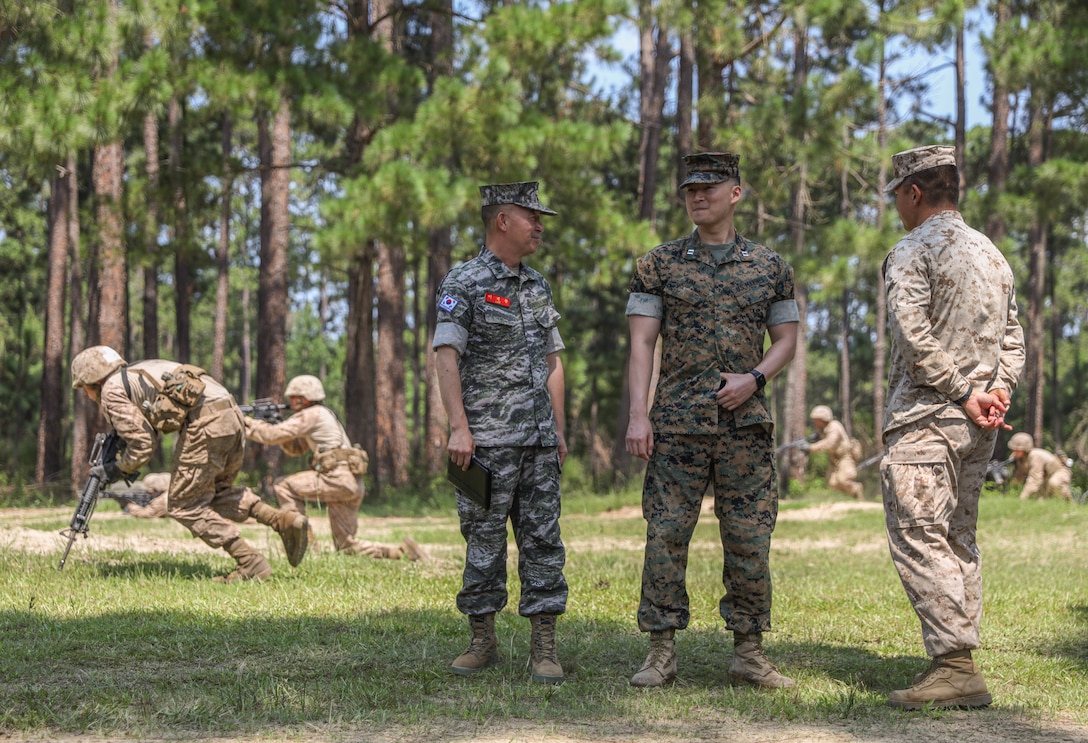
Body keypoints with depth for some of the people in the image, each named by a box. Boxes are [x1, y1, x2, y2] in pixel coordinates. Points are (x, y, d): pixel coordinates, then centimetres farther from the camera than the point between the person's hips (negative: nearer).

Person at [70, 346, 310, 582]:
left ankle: (251, 564, -1)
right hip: (232, 414, 9)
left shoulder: (112, 390, 5)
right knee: (217, 493, 25)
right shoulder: (139, 373, 31)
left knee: (184, 506, 4)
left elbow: (142, 445, 0)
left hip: (205, 424, -9)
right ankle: (284, 520, 8)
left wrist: (117, 470, 15)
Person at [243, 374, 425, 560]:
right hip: (349, 484, 10)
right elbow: (294, 448, 31)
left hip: (340, 478, -10)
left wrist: (248, 423, 4)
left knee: (283, 486, -3)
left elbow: (274, 434, -10)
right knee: (347, 547, 9)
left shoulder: (312, 414, -4)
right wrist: (272, 423, 18)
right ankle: (402, 550, 3)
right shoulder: (321, 415, 26)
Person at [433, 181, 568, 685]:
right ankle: (483, 642, 11)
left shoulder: (539, 287, 15)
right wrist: (458, 428, -20)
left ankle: (544, 647, 5)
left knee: (542, 538, 3)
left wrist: (559, 431, 14)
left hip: (538, 440, 6)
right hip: (488, 440, -6)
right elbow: (447, 356, -12)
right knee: (484, 541, 1)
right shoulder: (463, 283, -4)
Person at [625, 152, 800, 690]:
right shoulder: (659, 265, 5)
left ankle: (748, 652, 12)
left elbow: (786, 339, 12)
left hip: (746, 424, 1)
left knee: (749, 539, 2)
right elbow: (641, 343, 1)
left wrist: (755, 378, -8)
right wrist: (638, 414, -10)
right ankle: (662, 652, 4)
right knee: (666, 535, -4)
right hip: (678, 423, -1)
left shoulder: (769, 266, 9)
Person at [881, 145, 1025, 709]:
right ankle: (960, 666, 11)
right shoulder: (993, 255, 18)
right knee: (959, 540, 12)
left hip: (925, 417, -8)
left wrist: (964, 392, -13)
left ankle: (954, 665, -17)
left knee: (918, 538, -9)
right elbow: (1011, 337, 16)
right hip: (979, 427, 8)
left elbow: (914, 338, -18)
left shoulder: (912, 252, -7)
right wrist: (996, 393, 3)